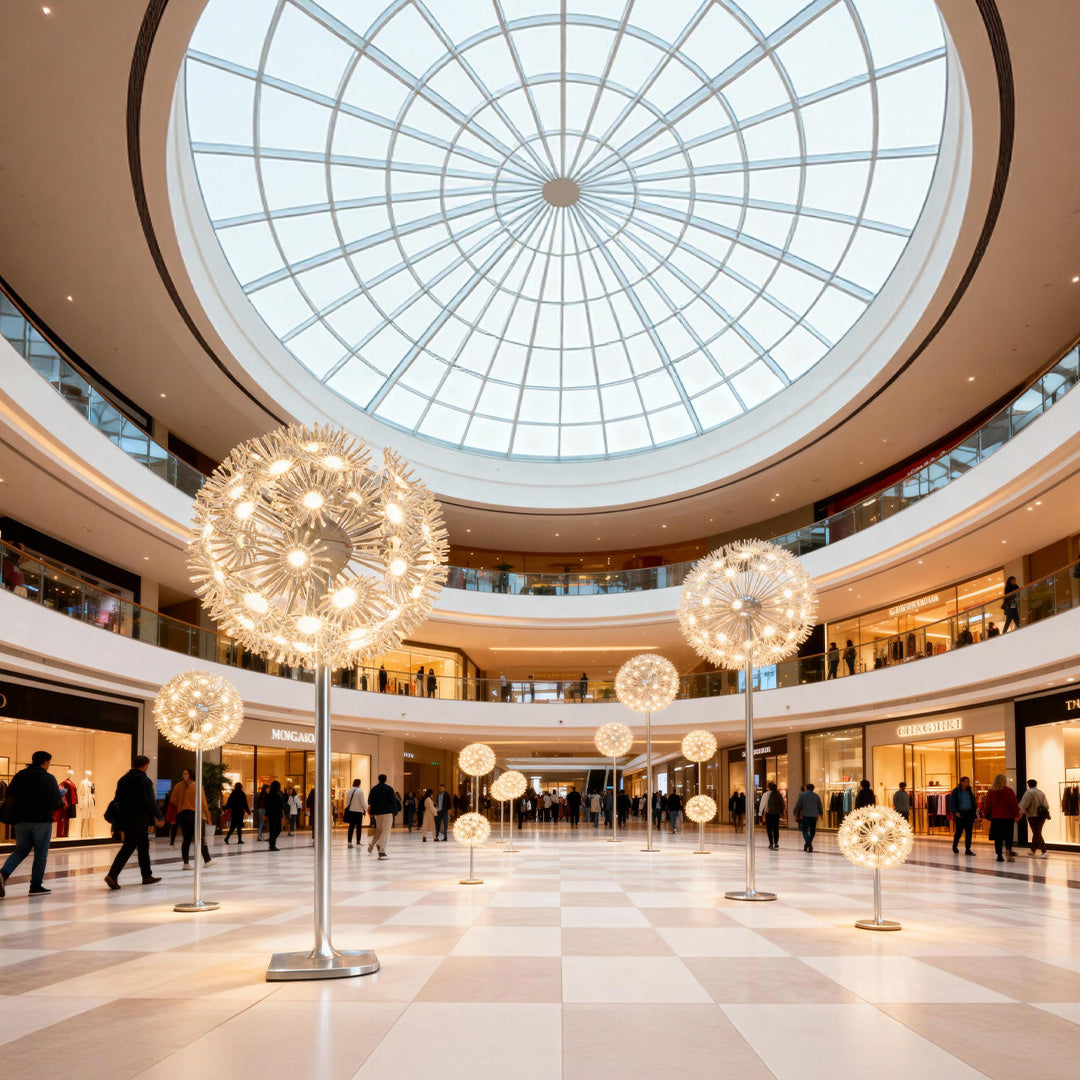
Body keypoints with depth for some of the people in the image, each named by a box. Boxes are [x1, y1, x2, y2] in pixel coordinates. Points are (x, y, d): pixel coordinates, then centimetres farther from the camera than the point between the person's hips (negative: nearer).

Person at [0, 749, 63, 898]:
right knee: (40, 853, 5)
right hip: (42, 820, -5)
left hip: (21, 820, 5)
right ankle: (36, 886, 7)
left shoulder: (19, 776, 8)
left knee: (20, 850, 16)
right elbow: (56, 802, -10)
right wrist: (62, 802, 11)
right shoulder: (48, 778, -7)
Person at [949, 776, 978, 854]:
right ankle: (955, 846, 25)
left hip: (969, 813, 4)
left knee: (969, 832, 1)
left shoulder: (969, 791, 10)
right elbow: (952, 803, -6)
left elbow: (973, 802, 16)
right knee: (959, 831, 1)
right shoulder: (956, 791, -3)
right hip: (960, 814, -4)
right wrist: (955, 812, -17)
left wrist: (975, 809, 2)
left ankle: (968, 849, 8)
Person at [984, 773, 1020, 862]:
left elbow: (987, 804, 8)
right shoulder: (1008, 791, -7)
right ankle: (1008, 849, -19)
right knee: (1008, 836, 5)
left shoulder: (991, 792, 2)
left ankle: (999, 855, 4)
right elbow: (1014, 804, -5)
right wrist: (1017, 814, 5)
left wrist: (986, 814, 19)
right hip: (1007, 817, -2)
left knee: (998, 838, 6)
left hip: (995, 818, 2)